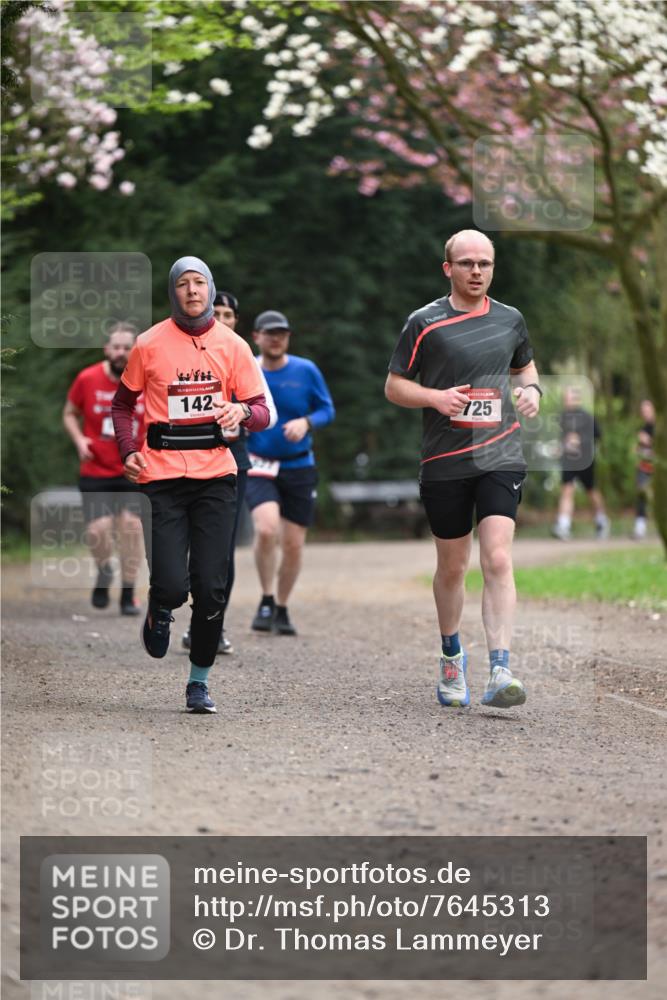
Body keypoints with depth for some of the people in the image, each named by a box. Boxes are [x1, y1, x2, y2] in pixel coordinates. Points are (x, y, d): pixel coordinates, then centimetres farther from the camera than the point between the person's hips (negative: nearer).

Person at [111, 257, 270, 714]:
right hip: (162, 476, -1)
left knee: (211, 587, -3)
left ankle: (200, 681, 14)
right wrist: (128, 452, -2)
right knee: (171, 584, -12)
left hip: (215, 474, 1)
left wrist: (243, 411, -17)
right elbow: (123, 404, 14)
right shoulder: (150, 345, 2)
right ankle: (160, 609, 27)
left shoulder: (232, 346, 6)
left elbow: (262, 413, 7)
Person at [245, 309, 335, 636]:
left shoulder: (306, 371, -2)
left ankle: (282, 609, 24)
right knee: (266, 529, -25)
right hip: (259, 467, -2)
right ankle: (266, 602, -7)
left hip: (299, 467, 2)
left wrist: (306, 422, -16)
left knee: (293, 545, 3)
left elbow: (327, 410, 3)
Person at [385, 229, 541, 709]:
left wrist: (531, 388, 6)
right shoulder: (425, 323, -1)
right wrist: (435, 397, -15)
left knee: (498, 560, -15)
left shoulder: (510, 320, 9)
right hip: (445, 461, -1)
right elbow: (394, 385, 3)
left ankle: (500, 671, -20)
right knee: (452, 567, 9)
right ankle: (452, 656, 33)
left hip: (501, 456, 1)